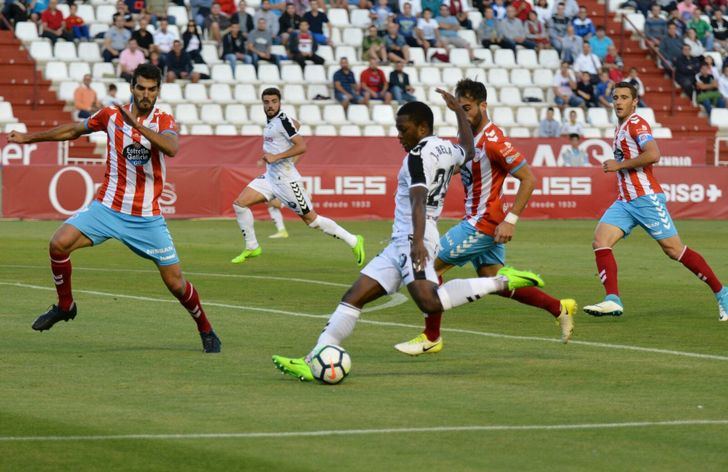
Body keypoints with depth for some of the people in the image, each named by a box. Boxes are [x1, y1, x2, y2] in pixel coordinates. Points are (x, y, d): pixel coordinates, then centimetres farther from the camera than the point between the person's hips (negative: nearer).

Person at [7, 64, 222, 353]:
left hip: (147, 217, -2)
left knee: (175, 282, -3)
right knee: (59, 243, -19)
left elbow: (172, 148, -28)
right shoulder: (111, 116, 1)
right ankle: (65, 306, 4)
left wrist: (137, 124, -37)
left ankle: (206, 330, 22)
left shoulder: (164, 122, -5)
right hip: (107, 207, 2)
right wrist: (29, 138, 23)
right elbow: (73, 131, 18)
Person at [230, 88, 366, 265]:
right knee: (239, 203, -2)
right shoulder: (271, 121, 10)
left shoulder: (282, 121, -15)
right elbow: (297, 125, 30)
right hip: (270, 176, 9)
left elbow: (301, 146, -22)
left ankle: (353, 241, 6)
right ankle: (252, 247, 9)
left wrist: (276, 156, -24)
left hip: (286, 178, -9)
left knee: (311, 219, -4)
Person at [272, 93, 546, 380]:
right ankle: (314, 362, 1)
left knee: (430, 301, -32)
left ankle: (502, 282, -22)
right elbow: (469, 151, 44)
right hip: (401, 243, 11)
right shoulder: (447, 149, 19)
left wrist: (418, 241, -35)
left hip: (411, 239, -11)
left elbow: (419, 200, -23)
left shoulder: (419, 155, -8)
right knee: (353, 298, 5)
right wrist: (459, 111, 55)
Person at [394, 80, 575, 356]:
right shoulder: (470, 137, 9)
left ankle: (431, 338, 3)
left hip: (483, 223, -10)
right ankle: (559, 309, 20)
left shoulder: (493, 141, -20)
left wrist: (510, 221, -21)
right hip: (475, 221, 10)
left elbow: (528, 179, -19)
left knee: (430, 266, -6)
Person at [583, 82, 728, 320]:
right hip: (624, 202, 9)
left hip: (646, 199, -9)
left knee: (674, 250, -5)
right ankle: (613, 301, -20)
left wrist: (619, 165, -18)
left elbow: (653, 155, -25)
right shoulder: (620, 127, 18)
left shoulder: (636, 124, -10)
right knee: (600, 242, -11)